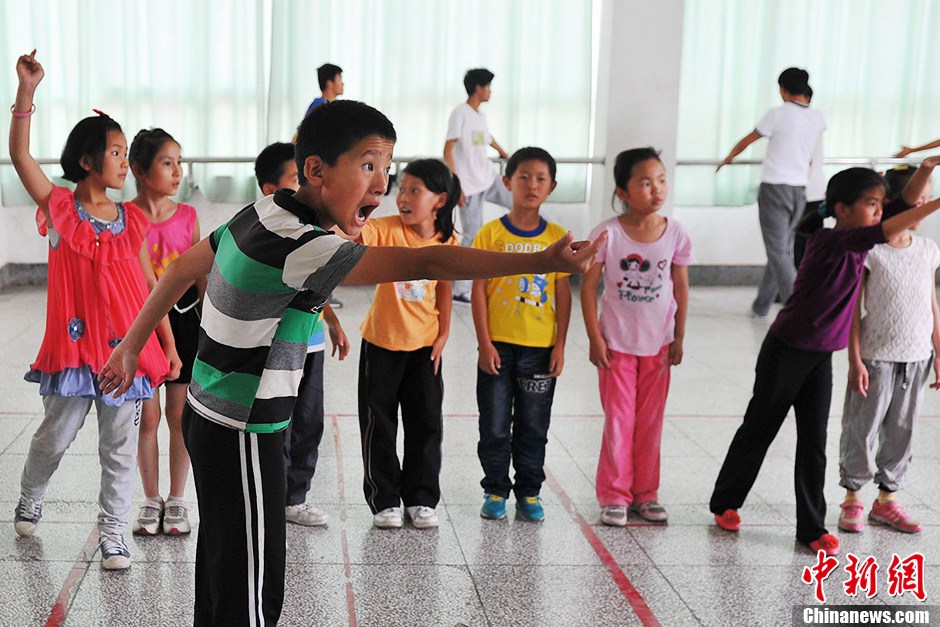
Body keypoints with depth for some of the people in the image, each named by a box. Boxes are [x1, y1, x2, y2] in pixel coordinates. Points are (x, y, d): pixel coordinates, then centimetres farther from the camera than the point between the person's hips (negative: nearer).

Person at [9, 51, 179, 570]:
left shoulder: (132, 220, 5)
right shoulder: (60, 207, -2)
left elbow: (150, 286, 8)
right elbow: (19, 154, -13)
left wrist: (169, 345, 5)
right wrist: (26, 90, -22)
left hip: (128, 349, 2)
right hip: (74, 346, -2)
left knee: (120, 449, 6)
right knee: (54, 437, 14)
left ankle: (113, 536, 17)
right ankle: (29, 502, 42)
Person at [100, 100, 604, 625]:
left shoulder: (258, 215, 3)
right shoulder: (298, 246, -27)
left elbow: (183, 269, 15)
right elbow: (423, 263, -35)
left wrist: (131, 347, 25)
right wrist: (544, 262, -39)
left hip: (211, 417, 10)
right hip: (242, 436, -10)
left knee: (221, 576, 21)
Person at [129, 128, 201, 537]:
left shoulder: (187, 216, 1)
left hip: (182, 320, 1)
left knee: (179, 415, 6)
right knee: (148, 415, 5)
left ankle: (176, 500, 20)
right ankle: (151, 500, 21)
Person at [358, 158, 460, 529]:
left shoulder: (447, 241, -6)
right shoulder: (385, 229, -15)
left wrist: (443, 334, 6)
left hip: (424, 344, 2)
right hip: (381, 342, -2)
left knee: (426, 422, 9)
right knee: (379, 423, 7)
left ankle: (421, 498, 24)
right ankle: (384, 500, 21)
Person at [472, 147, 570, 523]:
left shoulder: (557, 237, 2)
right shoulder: (491, 233, -4)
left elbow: (563, 294, 4)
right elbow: (479, 291, -4)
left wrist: (560, 345, -1)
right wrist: (485, 344, -9)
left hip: (540, 347, 1)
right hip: (498, 346, -1)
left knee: (533, 427, 10)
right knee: (495, 426, 7)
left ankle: (529, 493, 24)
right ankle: (495, 491, 22)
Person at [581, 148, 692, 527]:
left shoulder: (675, 234, -6)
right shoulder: (608, 234, -14)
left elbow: (681, 288, 3)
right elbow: (589, 286, -9)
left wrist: (678, 338, 4)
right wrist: (595, 339, -10)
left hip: (658, 343, 3)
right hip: (616, 342, -2)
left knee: (650, 421, 11)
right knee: (619, 420, 4)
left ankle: (645, 493, 24)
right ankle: (614, 495, 17)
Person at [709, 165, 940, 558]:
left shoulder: (855, 240, 0)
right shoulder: (829, 241, -24)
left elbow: (904, 204, -3)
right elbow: (886, 231, -38)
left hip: (822, 356, 7)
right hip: (786, 351, -7)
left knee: (814, 440, 6)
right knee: (759, 428, 9)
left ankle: (812, 527, 11)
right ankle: (725, 503, 27)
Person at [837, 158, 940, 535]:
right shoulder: (869, 250, -11)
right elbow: (853, 310, -9)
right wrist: (855, 360, -13)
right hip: (876, 358, -5)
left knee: (901, 432, 12)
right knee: (862, 429, 4)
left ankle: (887, 500, 25)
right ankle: (853, 499, 19)